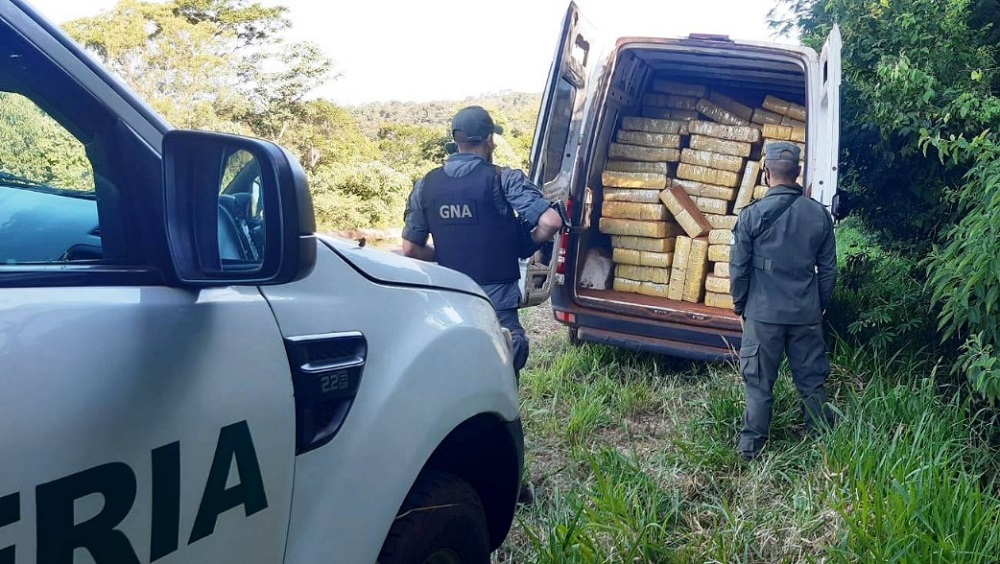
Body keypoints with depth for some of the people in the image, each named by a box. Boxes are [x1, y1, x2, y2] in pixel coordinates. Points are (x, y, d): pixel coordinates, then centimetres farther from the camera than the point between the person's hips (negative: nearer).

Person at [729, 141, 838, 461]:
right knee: (812, 383, 14)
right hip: (807, 315, 3)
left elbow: (739, 268, -5)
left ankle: (752, 449, 12)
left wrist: (740, 305, 9)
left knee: (759, 384, 6)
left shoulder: (752, 215, -10)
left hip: (763, 314, -3)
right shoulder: (819, 214, 1)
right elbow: (828, 270, 7)